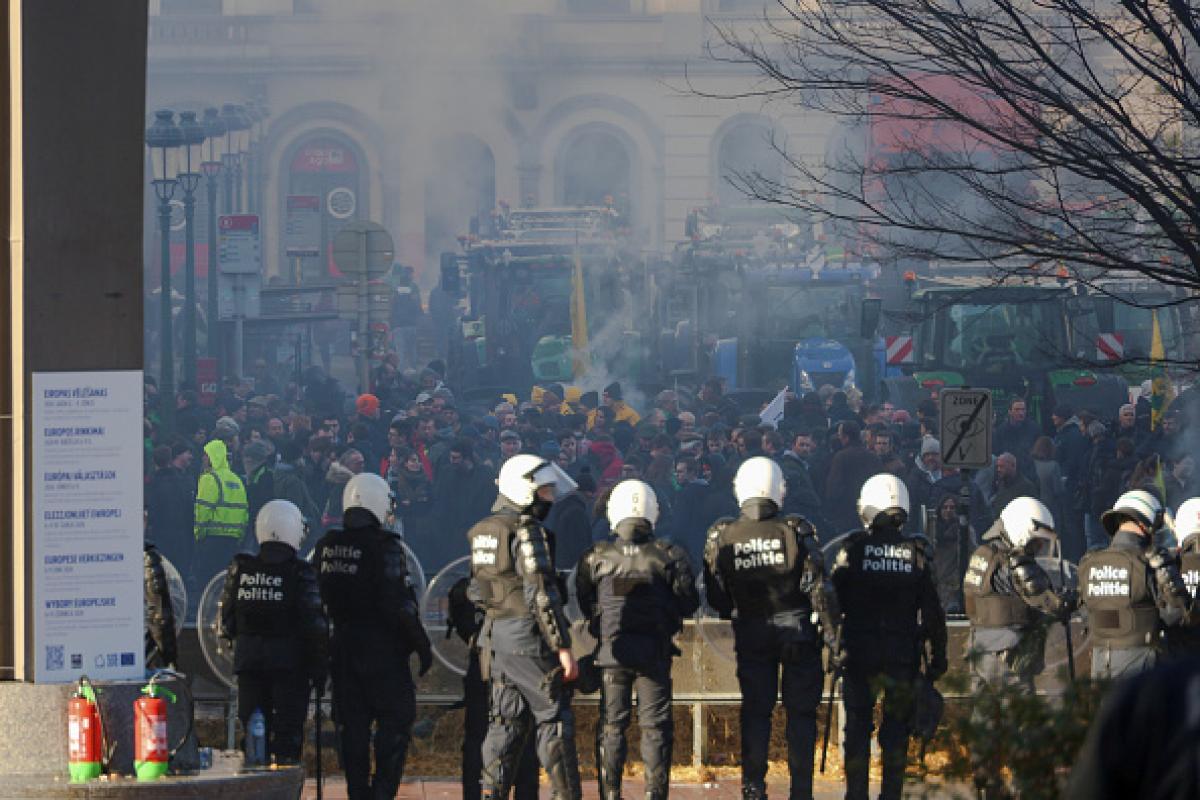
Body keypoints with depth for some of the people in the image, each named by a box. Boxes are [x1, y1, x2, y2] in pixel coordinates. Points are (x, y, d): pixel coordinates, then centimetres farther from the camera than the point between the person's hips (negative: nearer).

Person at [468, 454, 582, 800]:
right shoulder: (527, 531, -14)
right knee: (554, 719, -3)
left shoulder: (482, 532, 13)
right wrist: (563, 647, -17)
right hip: (529, 636, -8)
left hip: (496, 637, 8)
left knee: (506, 719, 11)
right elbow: (542, 594, -19)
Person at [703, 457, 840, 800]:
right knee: (801, 712, 7)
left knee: (755, 713, 10)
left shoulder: (722, 537, -6)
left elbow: (716, 597, 2)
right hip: (798, 631, -1)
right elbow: (818, 588, -11)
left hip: (751, 636, 1)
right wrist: (832, 630, -3)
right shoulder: (796, 531, -10)